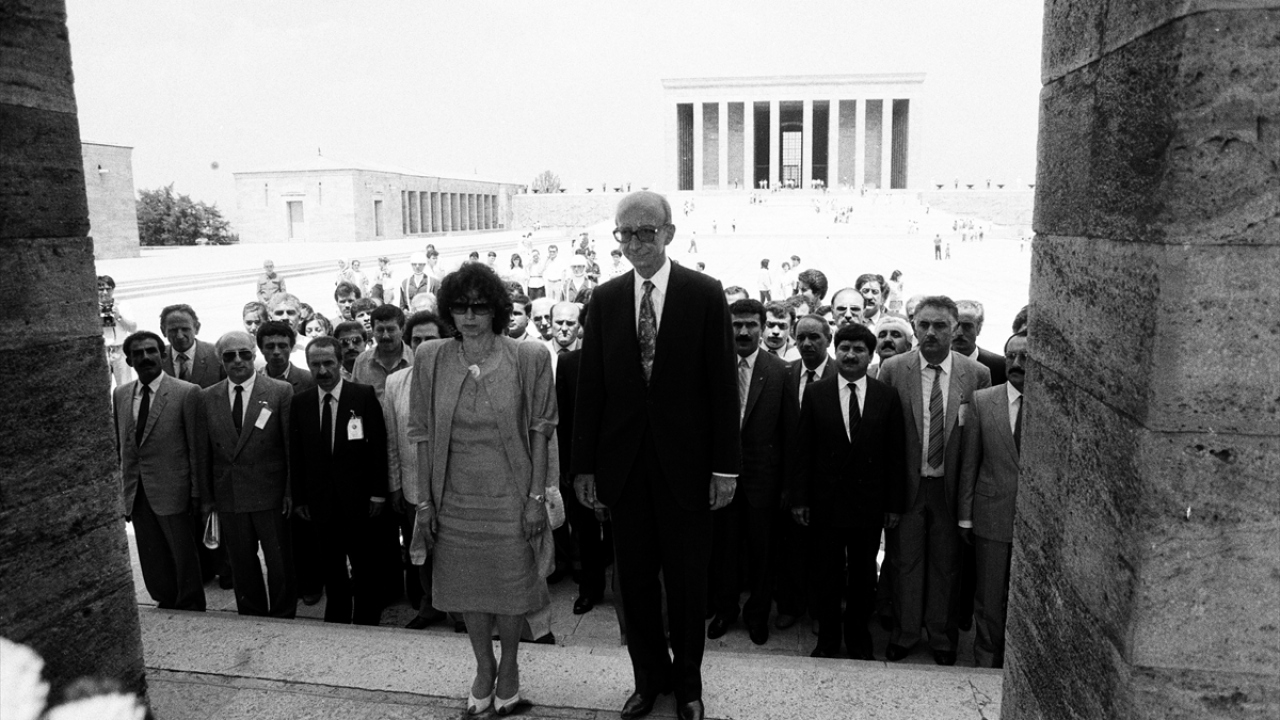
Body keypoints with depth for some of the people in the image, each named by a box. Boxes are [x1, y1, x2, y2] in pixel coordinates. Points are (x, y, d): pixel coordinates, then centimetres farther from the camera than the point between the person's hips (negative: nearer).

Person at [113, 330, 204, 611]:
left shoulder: (187, 393, -9)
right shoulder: (120, 394, 8)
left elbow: (195, 447, -8)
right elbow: (119, 446, 13)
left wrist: (196, 493, -9)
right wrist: (123, 491, 10)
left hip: (172, 491, -5)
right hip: (136, 492, 5)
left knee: (184, 557, 7)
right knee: (152, 563, 15)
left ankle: (191, 610, 25)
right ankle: (166, 604, 33)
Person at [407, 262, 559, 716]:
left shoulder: (528, 358, -9)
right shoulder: (430, 359, -3)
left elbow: (540, 432, -6)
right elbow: (424, 435, 0)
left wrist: (537, 497, -10)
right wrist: (424, 501, -1)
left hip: (510, 498, -2)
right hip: (455, 498, 3)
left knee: (512, 590, 11)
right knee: (467, 589, 17)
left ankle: (509, 670, 36)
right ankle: (483, 669, 40)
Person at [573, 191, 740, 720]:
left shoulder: (704, 294, -4)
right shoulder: (605, 300, 3)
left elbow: (722, 385, -5)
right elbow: (590, 388, 4)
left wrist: (725, 466, -7)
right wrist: (584, 466, 2)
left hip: (684, 463, -2)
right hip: (624, 466, 3)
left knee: (687, 581, 10)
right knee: (635, 581, 13)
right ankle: (649, 677, 32)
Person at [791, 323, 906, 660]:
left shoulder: (887, 397, 0)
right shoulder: (815, 393, -1)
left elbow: (895, 454, 1)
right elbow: (802, 450, -1)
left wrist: (894, 504, -1)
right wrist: (799, 499, -4)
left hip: (869, 503, 0)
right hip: (826, 502, 0)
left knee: (863, 577, 13)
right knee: (827, 575, 10)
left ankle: (858, 638, 30)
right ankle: (828, 638, 26)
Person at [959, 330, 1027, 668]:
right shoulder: (981, 400, -1)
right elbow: (969, 463, 2)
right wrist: (965, 517, 2)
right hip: (992, 515, 1)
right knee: (989, 599, 11)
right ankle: (987, 662, 30)